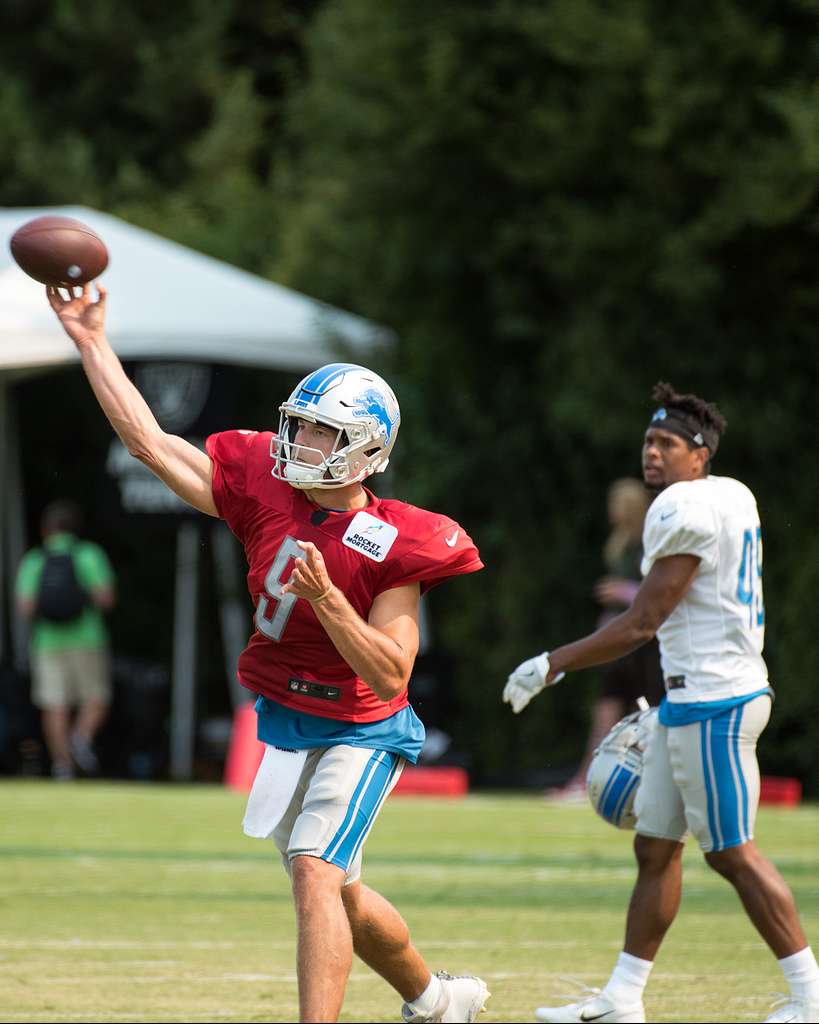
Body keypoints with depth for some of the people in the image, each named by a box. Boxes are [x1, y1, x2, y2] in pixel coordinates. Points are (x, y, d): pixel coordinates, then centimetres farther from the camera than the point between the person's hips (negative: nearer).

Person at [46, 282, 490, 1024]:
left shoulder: (391, 548, -19)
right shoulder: (264, 494, -5)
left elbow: (389, 677, -21)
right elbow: (150, 442, -4)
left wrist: (325, 598, -32)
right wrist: (92, 343, -6)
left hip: (360, 732, -7)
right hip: (285, 728, 7)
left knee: (315, 874, -23)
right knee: (339, 896, 18)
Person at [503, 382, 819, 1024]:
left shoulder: (688, 508, -16)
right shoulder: (735, 498, 13)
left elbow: (642, 623, -15)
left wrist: (552, 666, -8)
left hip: (712, 703, -10)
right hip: (693, 701, 10)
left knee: (732, 852, -5)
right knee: (655, 847, 11)